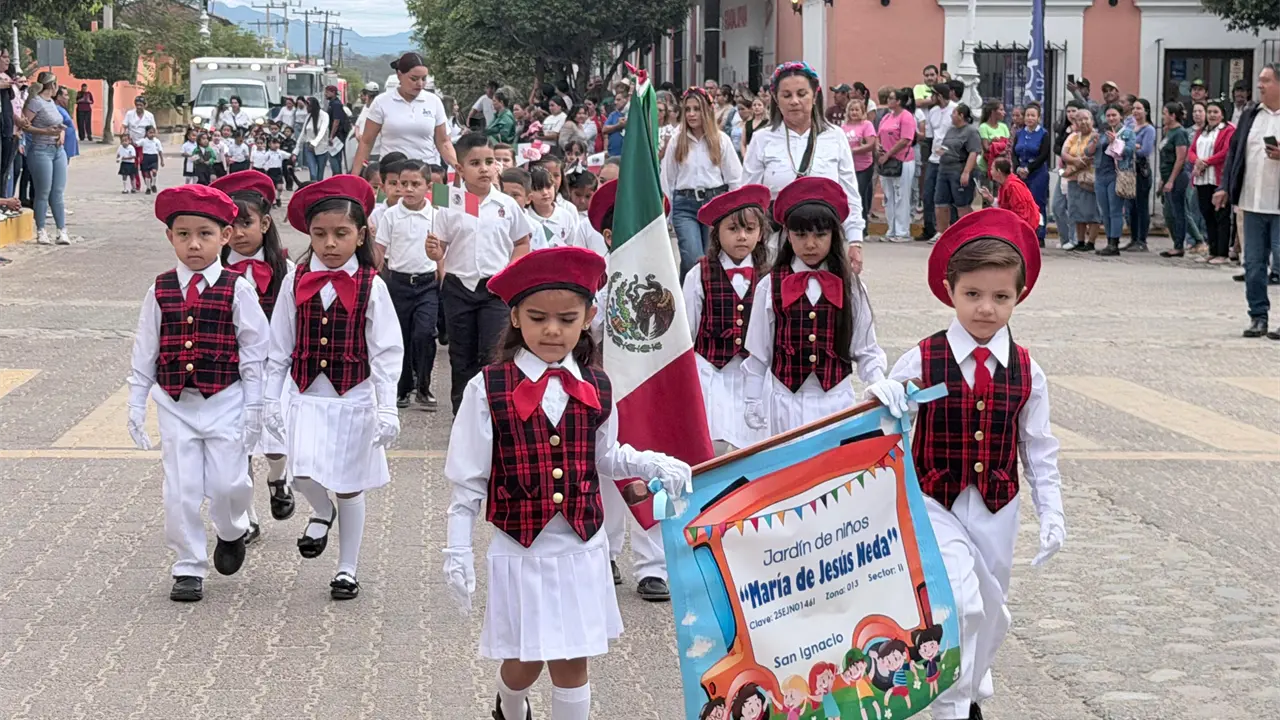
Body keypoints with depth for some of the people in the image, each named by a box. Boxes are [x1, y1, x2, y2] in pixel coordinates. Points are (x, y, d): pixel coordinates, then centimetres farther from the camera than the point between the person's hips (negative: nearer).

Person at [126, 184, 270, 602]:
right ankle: (188, 568, 12)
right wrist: (136, 406, 7)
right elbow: (144, 351, 8)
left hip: (224, 401, -2)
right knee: (180, 489, 1)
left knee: (226, 483, -7)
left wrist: (254, 407, -4)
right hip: (175, 404, 2)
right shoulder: (161, 292, 2)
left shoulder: (236, 289, -5)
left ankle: (231, 532, 26)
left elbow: (254, 349, -3)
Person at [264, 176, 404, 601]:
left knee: (349, 485, 7)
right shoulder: (296, 281, 0)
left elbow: (386, 353, -6)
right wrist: (271, 398, 5)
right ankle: (322, 513, 22)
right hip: (306, 394, 2)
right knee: (304, 474, -14)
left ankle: (348, 569, 21)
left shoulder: (371, 287, -7)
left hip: (353, 396, -1)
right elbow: (279, 346, 6)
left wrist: (387, 408, -9)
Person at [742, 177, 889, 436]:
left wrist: (880, 385, -13)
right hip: (786, 401, 0)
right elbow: (758, 352, 4)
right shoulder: (770, 286, 0)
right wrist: (753, 404, 4)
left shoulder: (850, 287, 2)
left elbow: (866, 350, 4)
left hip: (836, 399, 0)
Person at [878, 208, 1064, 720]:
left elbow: (1038, 448, 5)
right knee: (960, 600, -18)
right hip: (936, 504, -3)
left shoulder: (1026, 371, -2)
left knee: (991, 610, 15)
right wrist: (881, 402, -25)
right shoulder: (921, 361, -9)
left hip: (997, 508, 3)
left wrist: (1051, 511, 2)